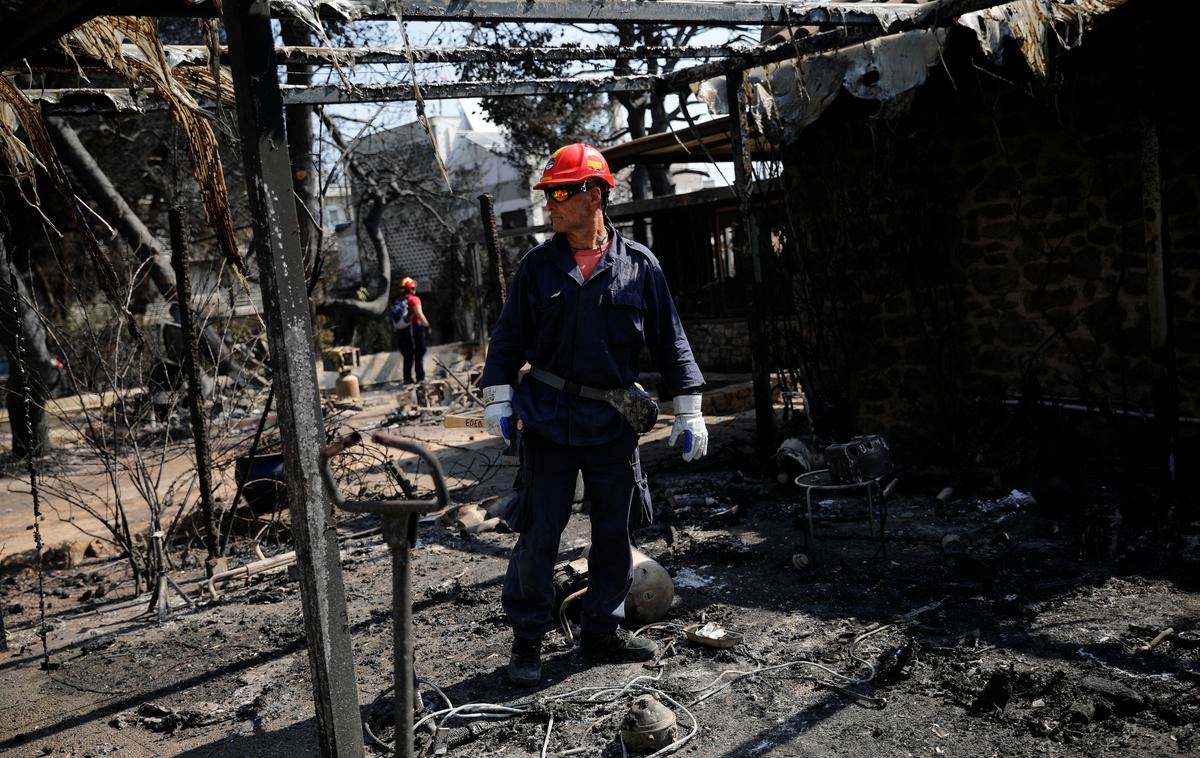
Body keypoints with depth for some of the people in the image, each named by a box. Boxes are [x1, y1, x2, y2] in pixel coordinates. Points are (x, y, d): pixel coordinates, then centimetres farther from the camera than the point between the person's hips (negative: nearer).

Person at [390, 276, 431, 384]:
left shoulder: (397, 302, 10)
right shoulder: (414, 300, -9)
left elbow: (394, 322, 12)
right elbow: (419, 315, -21)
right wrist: (427, 325, -13)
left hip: (400, 332, 6)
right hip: (414, 329, -6)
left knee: (407, 356, 12)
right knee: (419, 354, 3)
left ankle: (407, 378, 8)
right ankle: (420, 377, 1)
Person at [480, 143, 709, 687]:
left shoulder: (638, 266, -1)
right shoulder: (538, 266, 1)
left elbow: (669, 341, 4)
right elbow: (508, 338, 6)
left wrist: (689, 411, 2)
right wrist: (497, 399, -4)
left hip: (613, 420, 1)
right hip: (548, 416, -1)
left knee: (613, 530, 10)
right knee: (539, 530, 0)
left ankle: (602, 631, 26)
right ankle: (527, 639, 14)